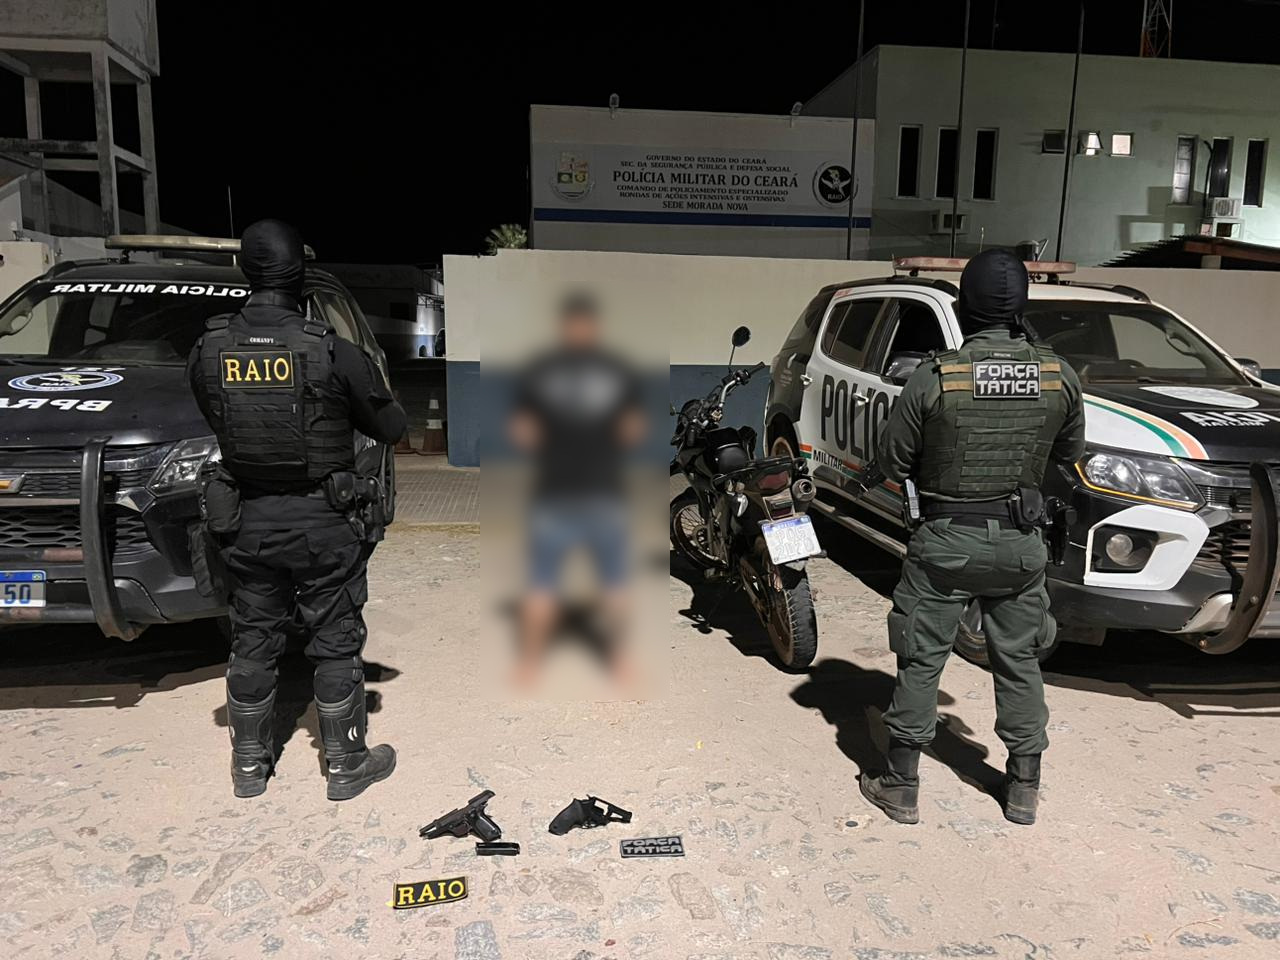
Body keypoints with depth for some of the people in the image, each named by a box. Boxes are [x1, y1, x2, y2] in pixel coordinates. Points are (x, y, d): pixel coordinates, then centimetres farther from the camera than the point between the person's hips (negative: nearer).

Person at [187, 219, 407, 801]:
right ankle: (347, 765, 21)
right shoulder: (332, 353, -16)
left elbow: (216, 420, 11)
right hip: (324, 521, -3)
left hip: (250, 520, 4)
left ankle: (249, 764, 31)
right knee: (336, 643, 9)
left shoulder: (208, 351, -5)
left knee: (252, 642, 16)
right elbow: (391, 428, -6)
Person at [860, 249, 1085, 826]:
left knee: (921, 661, 8)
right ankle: (1024, 789, 30)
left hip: (946, 542, -3)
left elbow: (892, 463, -8)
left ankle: (901, 788, 18)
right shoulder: (1059, 377, -6)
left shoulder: (935, 377, -16)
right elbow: (1070, 453, 10)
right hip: (1021, 542, 3)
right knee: (1019, 662, 17)